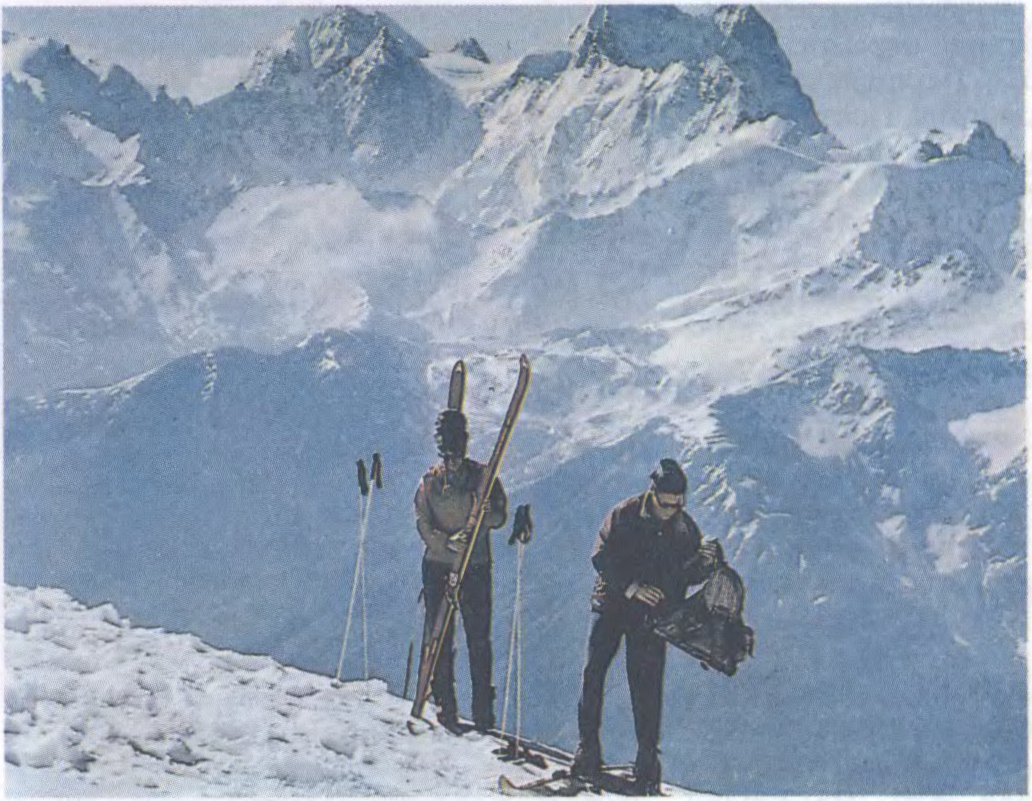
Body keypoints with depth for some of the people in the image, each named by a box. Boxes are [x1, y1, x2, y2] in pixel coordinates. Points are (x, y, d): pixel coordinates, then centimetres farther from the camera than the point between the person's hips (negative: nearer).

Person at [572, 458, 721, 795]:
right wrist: (630, 586, -20)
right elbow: (602, 556, -9)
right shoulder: (624, 515, -5)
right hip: (612, 603, -1)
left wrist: (705, 562, -18)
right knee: (594, 669, -8)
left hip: (651, 615, 1)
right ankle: (588, 747, 2)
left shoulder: (686, 529, 3)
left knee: (646, 684, -4)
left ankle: (647, 758, 3)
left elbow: (688, 576, 5)